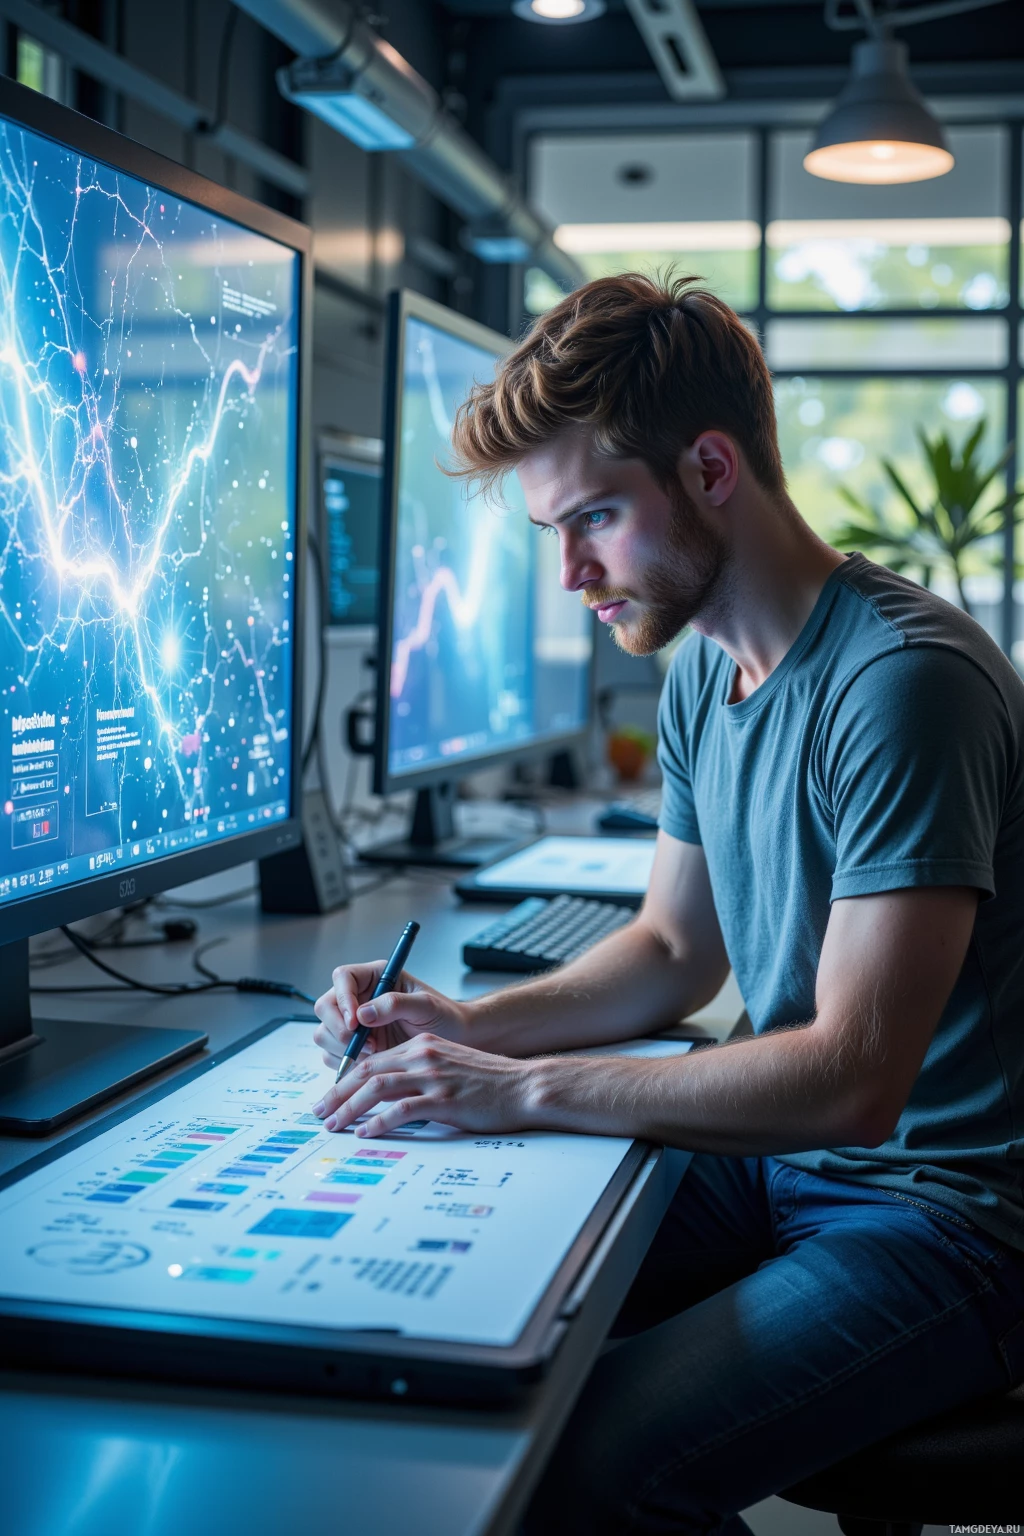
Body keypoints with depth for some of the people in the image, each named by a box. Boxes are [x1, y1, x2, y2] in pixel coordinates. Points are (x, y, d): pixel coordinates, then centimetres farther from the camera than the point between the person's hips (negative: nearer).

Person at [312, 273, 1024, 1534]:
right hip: (777, 1159, 8)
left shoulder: (906, 684, -23)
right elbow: (679, 948, 17)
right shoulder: (702, 669, 7)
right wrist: (473, 1027, 0)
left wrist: (523, 1088, -25)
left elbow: (853, 1080, -27)